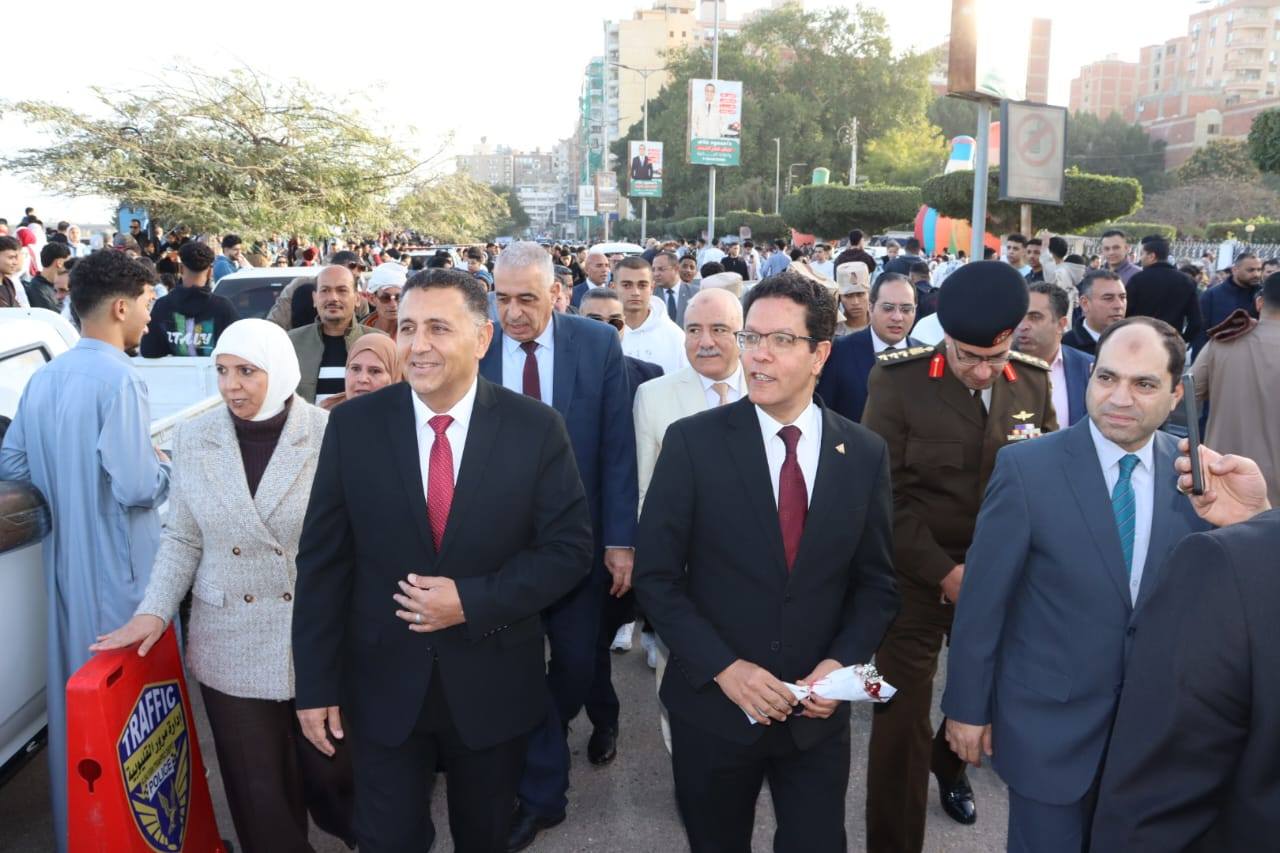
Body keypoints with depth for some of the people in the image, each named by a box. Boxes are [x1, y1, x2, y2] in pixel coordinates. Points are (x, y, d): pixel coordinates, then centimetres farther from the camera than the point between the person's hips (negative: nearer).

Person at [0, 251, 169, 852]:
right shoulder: (119, 378, -19)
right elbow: (137, 488, -24)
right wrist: (167, 465, -5)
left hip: (66, 561, 8)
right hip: (121, 568, -8)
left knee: (75, 690, 20)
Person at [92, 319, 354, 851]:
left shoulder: (330, 435, -11)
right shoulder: (193, 439, 0)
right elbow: (182, 538, 8)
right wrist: (154, 610, -2)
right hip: (231, 645, 3)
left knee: (331, 771, 13)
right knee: (257, 789, 12)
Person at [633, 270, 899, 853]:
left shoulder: (864, 455, -2)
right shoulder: (693, 441, -10)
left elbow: (876, 583, 5)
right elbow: (655, 575, -9)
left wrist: (841, 663, -10)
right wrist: (724, 668, -16)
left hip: (818, 713, 1)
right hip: (714, 705, -1)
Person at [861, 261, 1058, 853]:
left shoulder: (1034, 381, -1)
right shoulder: (898, 380, -13)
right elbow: (885, 493, -13)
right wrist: (944, 571, -15)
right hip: (914, 575, -4)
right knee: (901, 717, 1)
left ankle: (950, 764, 53)